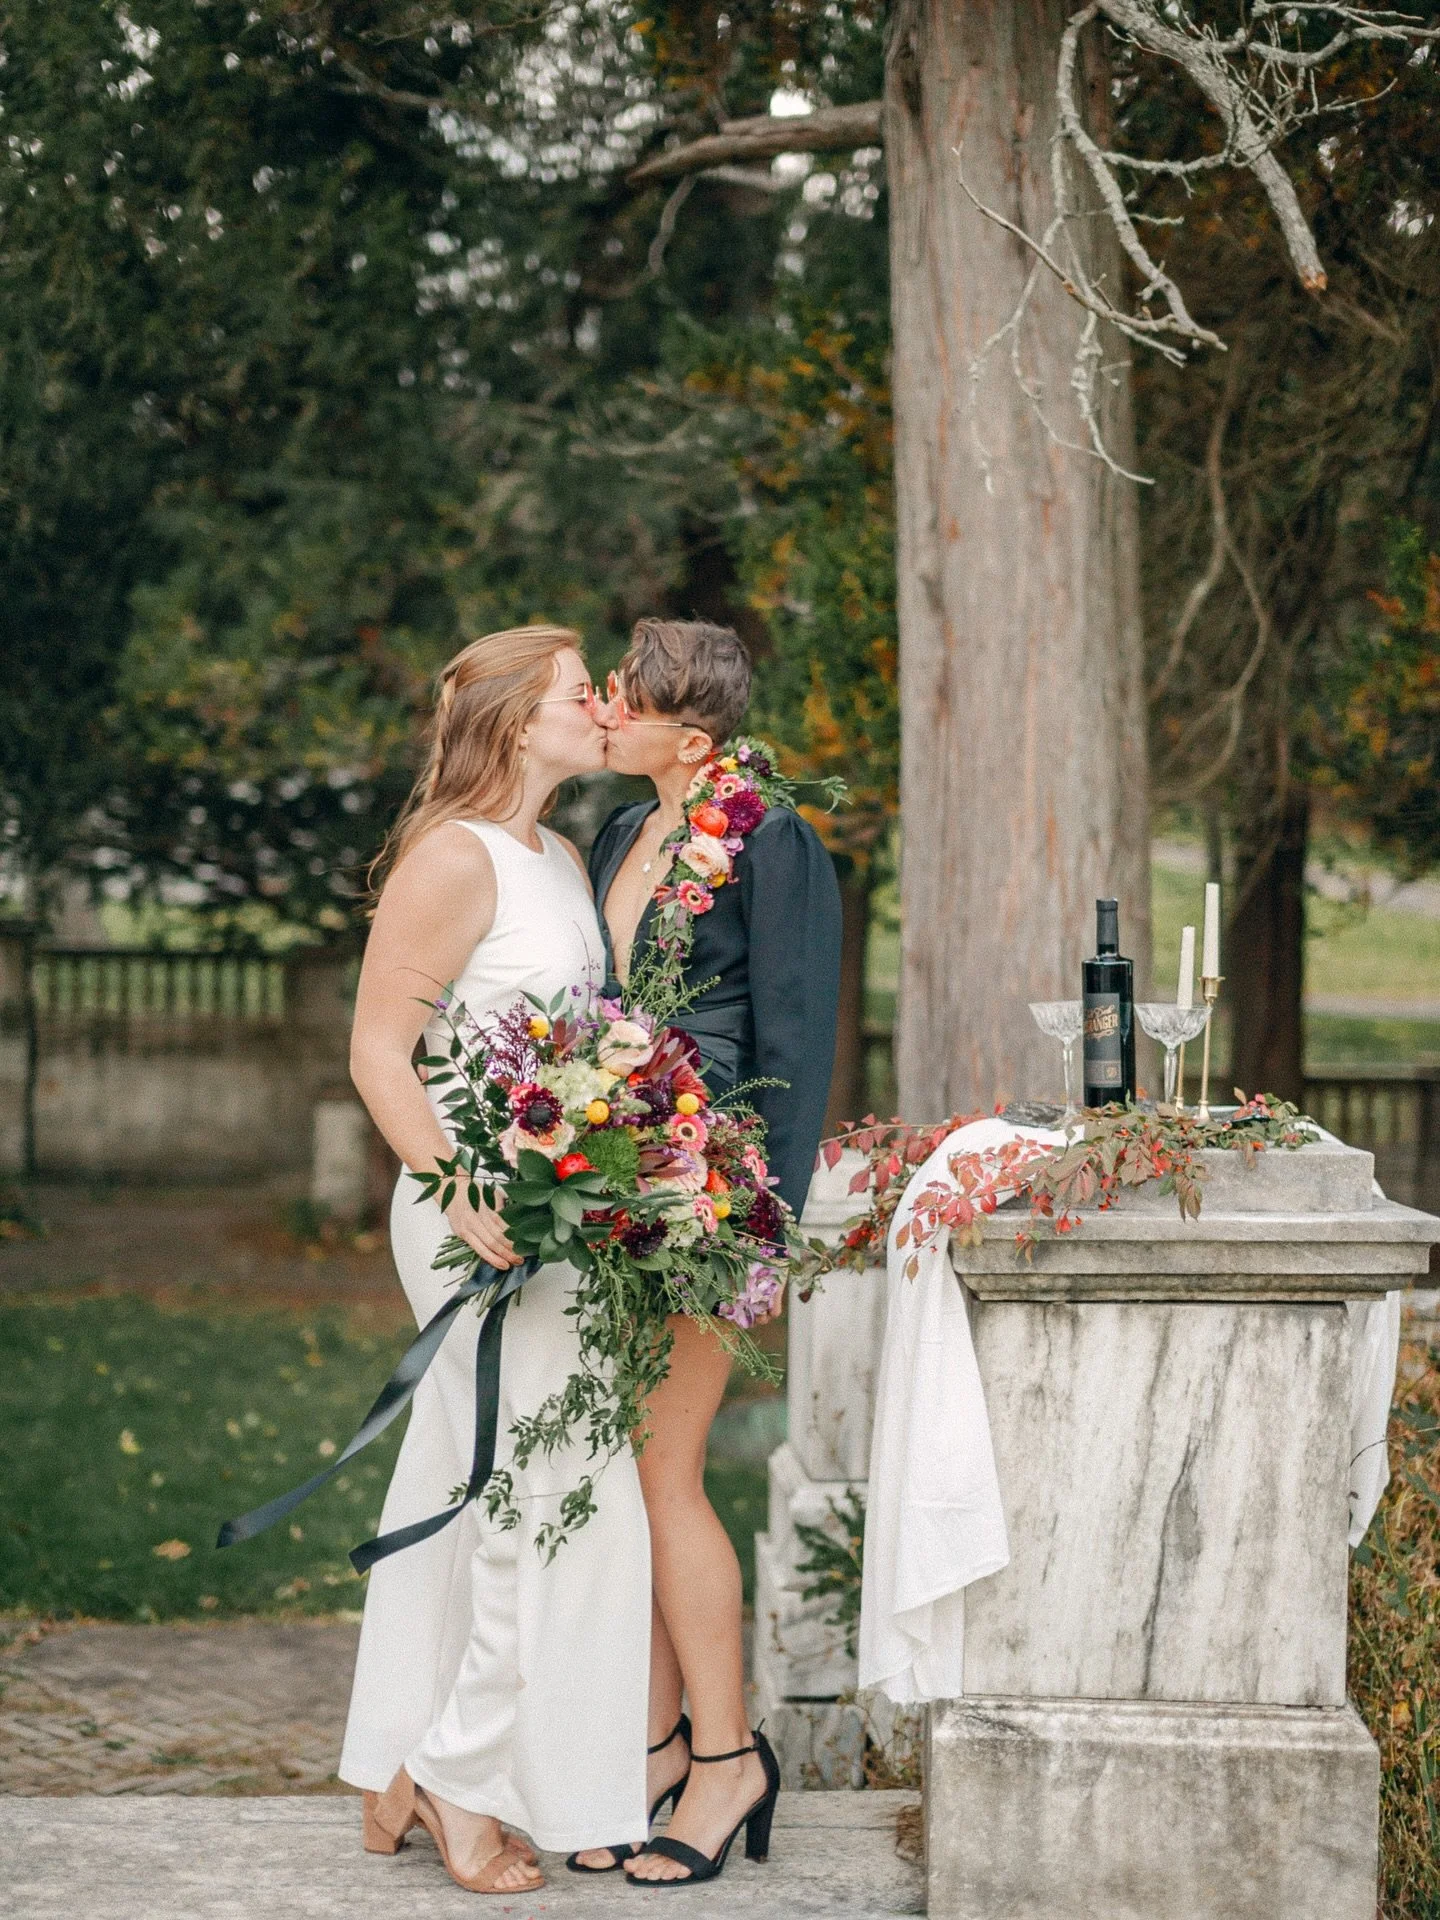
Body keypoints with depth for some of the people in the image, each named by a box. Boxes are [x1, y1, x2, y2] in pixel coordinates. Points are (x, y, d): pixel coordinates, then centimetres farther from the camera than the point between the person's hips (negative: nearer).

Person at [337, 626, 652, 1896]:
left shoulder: (562, 859, 14)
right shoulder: (455, 858, -13)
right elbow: (378, 1049, -16)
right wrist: (460, 1195, -25)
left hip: (552, 1211, 9)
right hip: (486, 1216, -9)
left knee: (463, 1493, 13)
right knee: (558, 1496, -7)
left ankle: (400, 1780, 21)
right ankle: (463, 1775, 5)